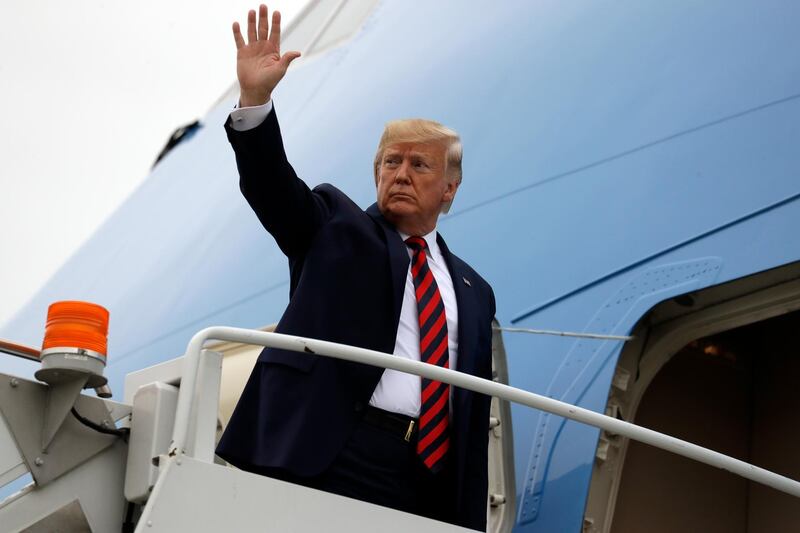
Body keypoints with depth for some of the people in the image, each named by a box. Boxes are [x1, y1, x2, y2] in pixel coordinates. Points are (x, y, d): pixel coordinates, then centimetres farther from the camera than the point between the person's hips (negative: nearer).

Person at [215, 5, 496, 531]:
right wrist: (256, 98, -21)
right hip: (326, 459, -3)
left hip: (430, 481, 3)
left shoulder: (474, 292, 21)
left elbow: (475, 416, 18)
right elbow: (273, 185, -4)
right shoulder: (335, 229, 15)